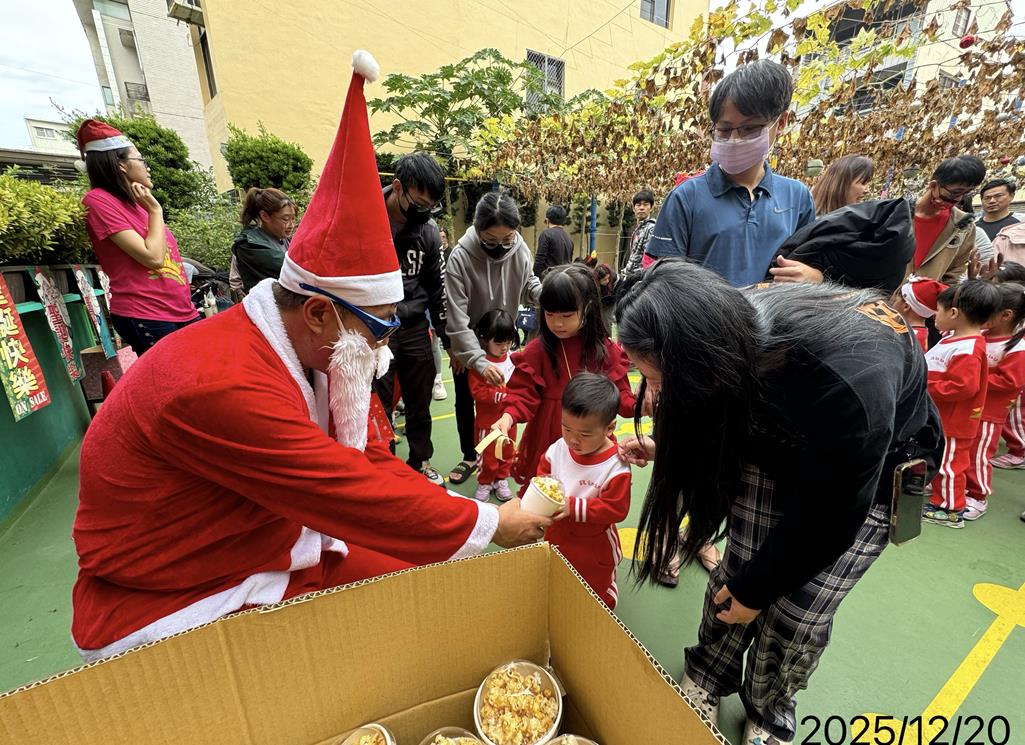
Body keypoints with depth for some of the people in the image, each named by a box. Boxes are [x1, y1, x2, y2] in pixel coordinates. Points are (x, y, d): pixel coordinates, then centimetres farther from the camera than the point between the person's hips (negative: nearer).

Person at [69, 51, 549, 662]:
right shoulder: (226, 385, -34)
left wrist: (464, 515, -10)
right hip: (180, 604, -7)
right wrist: (489, 524, -19)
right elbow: (359, 494, -31)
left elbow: (368, 462, -3)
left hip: (280, 548, 7)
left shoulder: (311, 354, -7)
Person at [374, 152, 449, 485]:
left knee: (420, 404, 14)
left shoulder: (428, 229, 0)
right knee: (378, 406, 6)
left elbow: (437, 286, 9)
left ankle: (421, 461, 35)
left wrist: (448, 336, 10)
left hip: (415, 329, 4)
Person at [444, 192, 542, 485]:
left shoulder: (521, 249, -18)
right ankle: (469, 457, 33)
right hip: (467, 344, -2)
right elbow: (456, 319, -30)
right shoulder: (460, 257, -29)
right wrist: (480, 361, -36)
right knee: (466, 401, 12)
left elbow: (530, 285, -2)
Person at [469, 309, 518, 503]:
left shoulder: (513, 358, -4)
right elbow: (477, 390, -19)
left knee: (507, 451, 18)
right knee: (487, 453, 11)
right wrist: (499, 396, -27)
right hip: (487, 419, -4)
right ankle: (484, 483, 31)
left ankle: (501, 480, 38)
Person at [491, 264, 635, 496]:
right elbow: (524, 394, -8)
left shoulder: (607, 350, -4)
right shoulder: (537, 350, -9)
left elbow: (618, 395, -1)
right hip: (547, 441, -1)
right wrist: (508, 416, -25)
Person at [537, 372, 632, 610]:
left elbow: (616, 509, -26)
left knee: (598, 593, 25)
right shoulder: (558, 448, -17)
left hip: (594, 544, -4)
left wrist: (574, 507, -31)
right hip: (556, 535, 4)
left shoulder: (616, 466, -30)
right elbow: (543, 472, 2)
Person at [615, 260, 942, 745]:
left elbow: (829, 514, -25)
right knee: (737, 570, 2)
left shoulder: (847, 379, -42)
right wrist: (663, 448, -4)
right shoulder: (728, 328, -25)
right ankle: (707, 678, 30)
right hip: (776, 446, 4)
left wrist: (756, 585, -12)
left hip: (874, 471, -3)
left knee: (797, 613, -1)